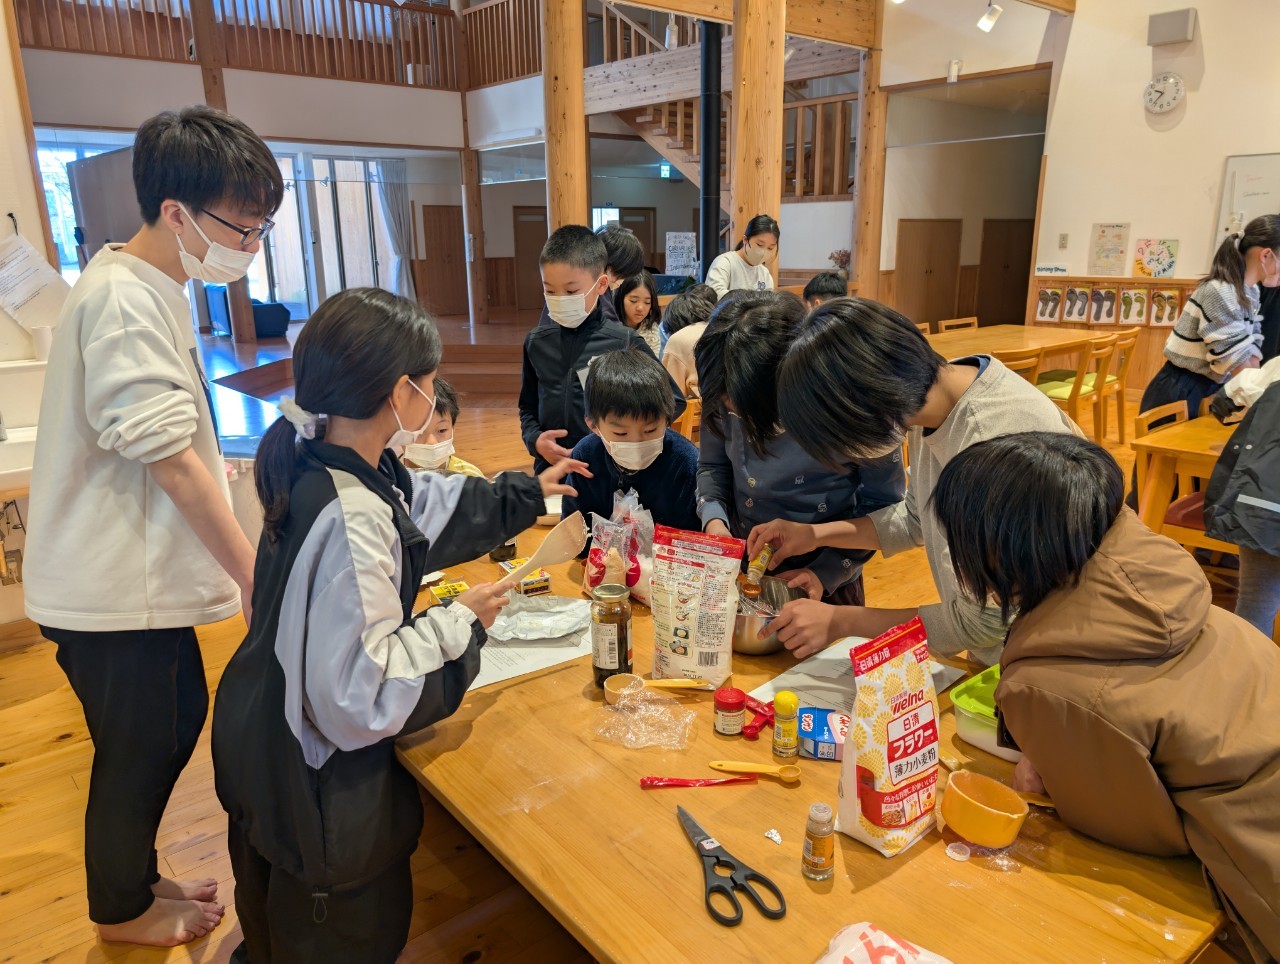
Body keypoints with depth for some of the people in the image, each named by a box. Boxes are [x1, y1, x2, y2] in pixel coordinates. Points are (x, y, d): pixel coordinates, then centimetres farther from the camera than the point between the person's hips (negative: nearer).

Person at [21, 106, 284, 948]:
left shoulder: (153, 290, 10)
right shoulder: (124, 300, -21)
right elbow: (169, 459, -25)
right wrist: (253, 576, -21)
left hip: (144, 574, 9)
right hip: (113, 590, -9)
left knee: (178, 722, 21)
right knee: (138, 750, 10)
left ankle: (137, 873, 43)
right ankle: (124, 910, 34)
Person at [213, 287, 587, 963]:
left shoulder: (321, 463, -5)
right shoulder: (350, 522, -34)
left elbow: (432, 507, 12)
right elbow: (359, 696, -32)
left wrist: (529, 493, 23)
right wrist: (459, 623, -20)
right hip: (321, 792, -8)